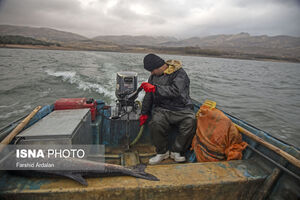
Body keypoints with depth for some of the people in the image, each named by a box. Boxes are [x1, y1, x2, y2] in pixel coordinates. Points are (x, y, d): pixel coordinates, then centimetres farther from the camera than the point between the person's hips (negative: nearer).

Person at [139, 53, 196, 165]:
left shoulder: (179, 73, -6)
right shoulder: (154, 76, 12)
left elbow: (175, 91, -24)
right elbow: (148, 96, 19)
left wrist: (155, 88, -26)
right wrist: (144, 113, 18)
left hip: (182, 109, -2)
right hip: (162, 109, 3)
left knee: (191, 124, -29)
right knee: (155, 124, -28)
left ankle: (176, 152, -8)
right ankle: (162, 152, -4)